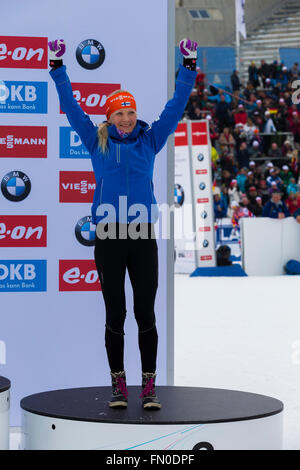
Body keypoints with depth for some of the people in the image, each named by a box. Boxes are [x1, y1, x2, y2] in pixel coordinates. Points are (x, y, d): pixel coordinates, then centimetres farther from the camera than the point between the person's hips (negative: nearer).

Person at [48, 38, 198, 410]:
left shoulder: (150, 140, 8)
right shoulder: (97, 142, 7)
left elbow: (176, 106, 7)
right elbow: (71, 107, 7)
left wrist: (188, 68, 1)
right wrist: (57, 68, 2)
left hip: (143, 237, 0)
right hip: (108, 238, 0)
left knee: (145, 314, 1)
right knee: (115, 315, 4)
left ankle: (149, 386, 6)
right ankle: (118, 385, 12)